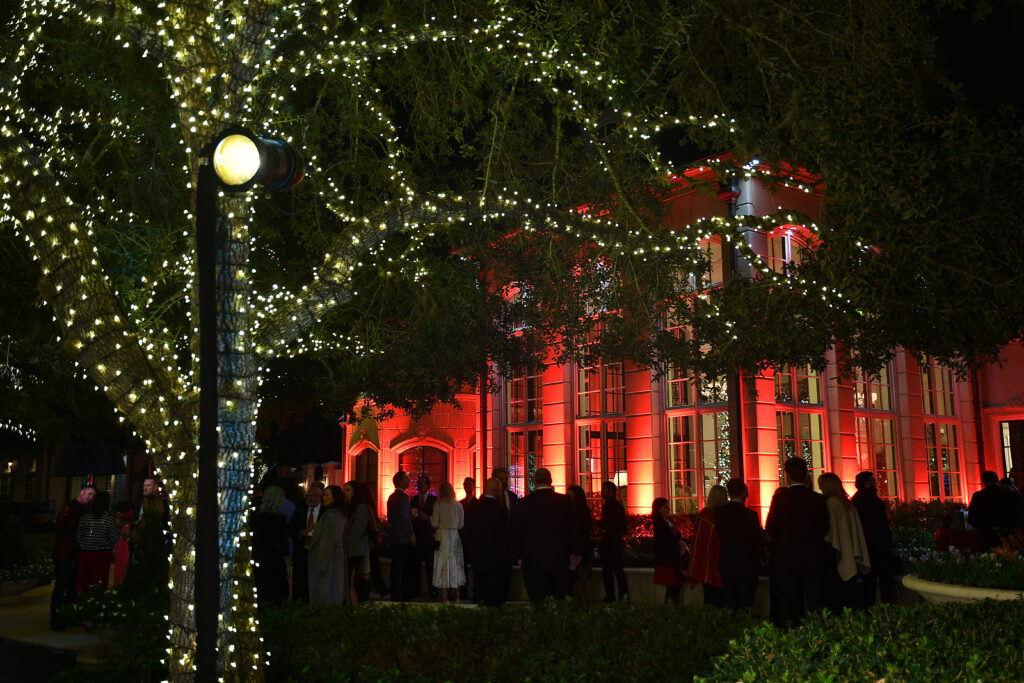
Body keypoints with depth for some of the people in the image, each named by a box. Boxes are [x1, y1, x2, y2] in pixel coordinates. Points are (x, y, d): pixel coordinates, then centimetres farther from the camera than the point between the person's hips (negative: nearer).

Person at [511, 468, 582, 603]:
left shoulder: (523, 503, -4)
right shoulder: (565, 501, -3)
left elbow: (516, 532, 2)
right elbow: (573, 528, 3)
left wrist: (519, 556, 12)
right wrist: (575, 552, 13)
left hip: (533, 560, -1)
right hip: (560, 558, 1)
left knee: (537, 601, 2)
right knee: (560, 601, 9)